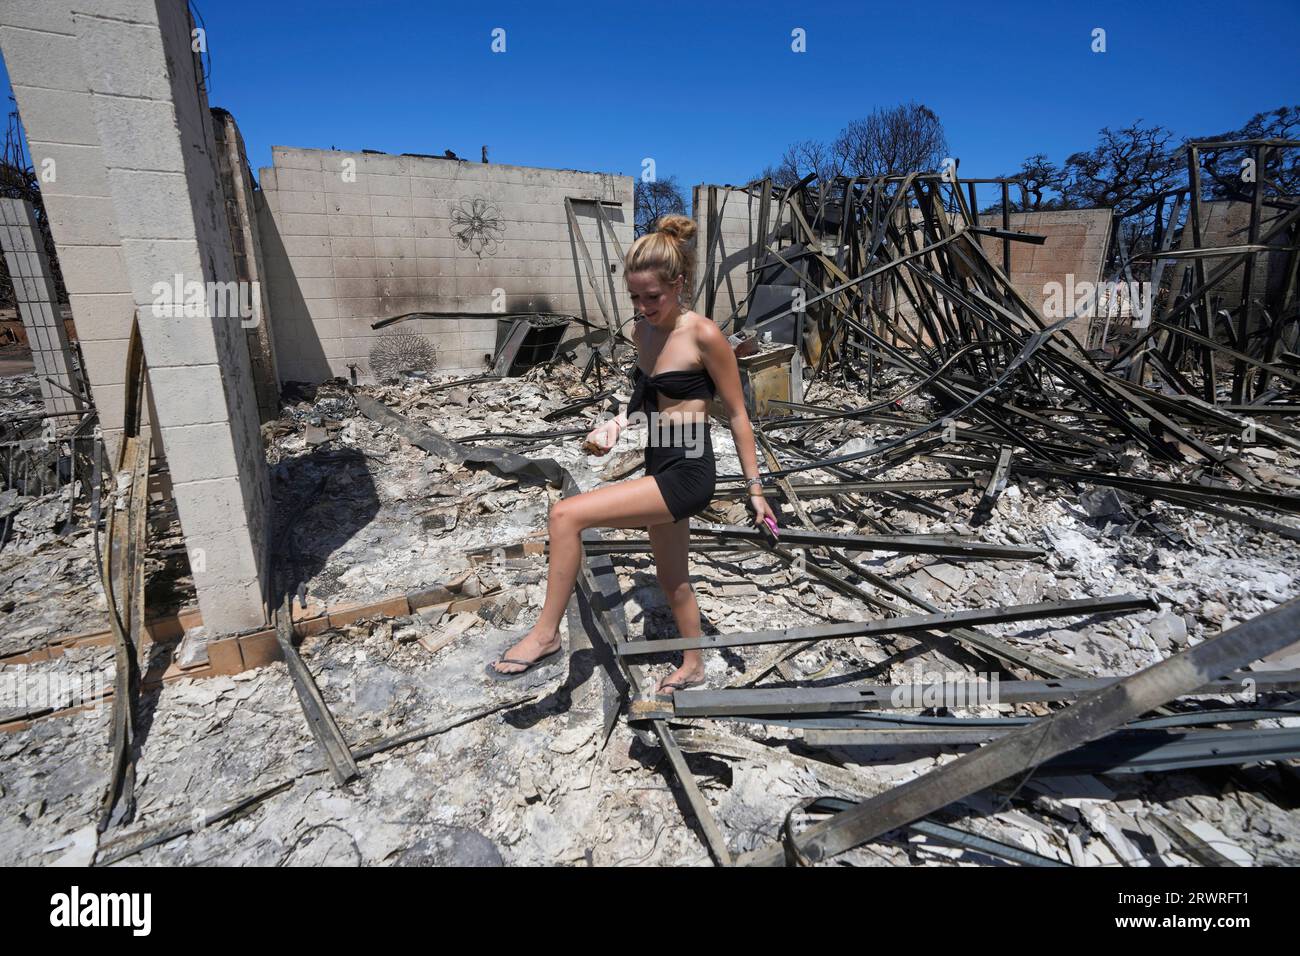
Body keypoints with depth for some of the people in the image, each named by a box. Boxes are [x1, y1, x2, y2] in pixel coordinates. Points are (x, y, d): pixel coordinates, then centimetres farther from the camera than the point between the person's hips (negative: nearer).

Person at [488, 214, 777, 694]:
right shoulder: (641, 332, 6)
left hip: (687, 474, -8)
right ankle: (693, 666, 45)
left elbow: (737, 413, -8)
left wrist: (755, 487, -5)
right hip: (660, 470, 8)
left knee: (566, 515, -18)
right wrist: (614, 424, 2)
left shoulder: (704, 335, -14)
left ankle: (546, 632, -1)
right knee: (671, 578, 21)